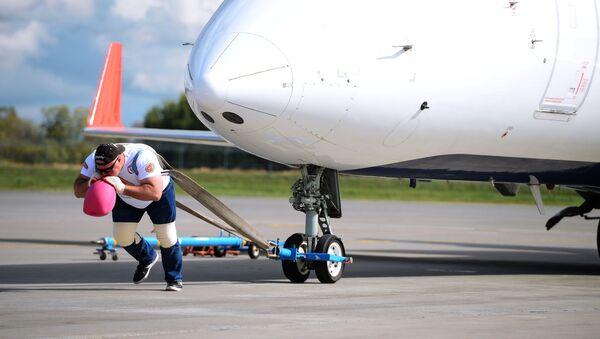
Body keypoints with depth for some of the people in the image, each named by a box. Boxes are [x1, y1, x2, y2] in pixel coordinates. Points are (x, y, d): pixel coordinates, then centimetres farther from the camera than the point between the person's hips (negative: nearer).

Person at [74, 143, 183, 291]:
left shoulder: (142, 158, -44)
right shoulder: (93, 161, -30)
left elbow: (155, 193, -50)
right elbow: (78, 191, -25)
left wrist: (123, 188, -59)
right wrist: (90, 184, -48)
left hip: (160, 188, -4)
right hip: (125, 198, 4)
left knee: (166, 237, -2)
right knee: (122, 236, -1)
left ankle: (174, 279, 22)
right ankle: (147, 259, 30)